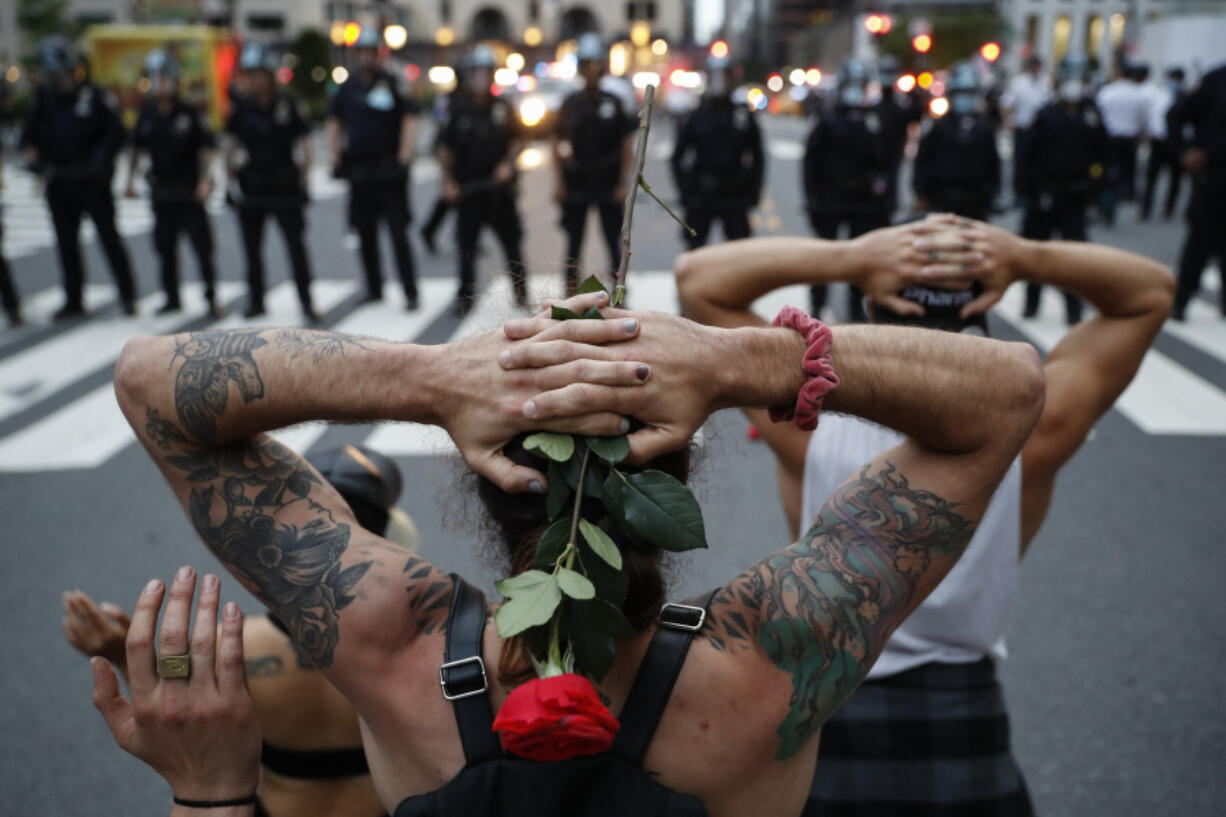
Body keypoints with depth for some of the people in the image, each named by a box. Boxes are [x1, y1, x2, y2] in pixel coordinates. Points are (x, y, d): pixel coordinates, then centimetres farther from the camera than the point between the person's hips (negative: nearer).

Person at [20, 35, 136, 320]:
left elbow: (115, 132, -5)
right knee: (66, 243, 8)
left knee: (109, 237, -1)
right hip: (60, 184, 5)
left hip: (93, 181, -4)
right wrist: (30, 149, -10)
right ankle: (74, 301, 16)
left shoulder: (92, 96, -5)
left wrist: (100, 159, -18)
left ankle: (127, 296, 8)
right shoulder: (44, 99, 8)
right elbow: (31, 131, 11)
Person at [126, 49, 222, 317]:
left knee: (202, 245, -5)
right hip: (161, 190, 4)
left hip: (189, 190, -4)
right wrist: (131, 180, 14)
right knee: (165, 247, 9)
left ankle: (211, 297, 2)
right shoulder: (147, 114, 5)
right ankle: (172, 298, 20)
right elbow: (137, 148, 16)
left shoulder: (189, 114, -7)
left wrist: (205, 180, -14)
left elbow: (206, 148, -5)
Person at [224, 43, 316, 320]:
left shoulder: (287, 106, -3)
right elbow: (231, 144, 12)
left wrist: (302, 176, -3)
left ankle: (306, 301, 2)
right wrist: (230, 177, 6)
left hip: (285, 186, -3)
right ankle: (256, 301, 19)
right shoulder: (242, 108, 4)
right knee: (252, 248, 8)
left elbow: (304, 142, 3)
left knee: (296, 245, -5)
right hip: (251, 188, 3)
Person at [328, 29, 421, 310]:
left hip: (388, 170, -5)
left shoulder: (392, 83, -3)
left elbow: (410, 118, -5)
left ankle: (410, 293, -6)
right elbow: (334, 120, 20)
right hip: (358, 171, 5)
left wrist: (404, 155, -14)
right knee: (366, 235, 10)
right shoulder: (348, 86, 10)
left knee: (398, 233, -8)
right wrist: (336, 154, 9)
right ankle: (374, 288, 20)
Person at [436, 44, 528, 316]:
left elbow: (515, 141, 13)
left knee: (512, 242, 6)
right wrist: (448, 181, -3)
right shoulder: (458, 107, 0)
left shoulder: (502, 107, 5)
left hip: (500, 185, 2)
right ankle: (465, 297, 13)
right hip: (468, 189, -2)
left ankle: (521, 293, 16)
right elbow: (445, 148, 4)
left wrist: (508, 164, -5)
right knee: (467, 245, 2)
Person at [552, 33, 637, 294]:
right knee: (574, 245, 7)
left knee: (615, 243, 2)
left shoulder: (614, 103, 0)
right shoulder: (570, 104, 3)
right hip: (575, 185, 1)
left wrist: (624, 182, -6)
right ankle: (571, 297, 16)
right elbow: (558, 145, 5)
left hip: (608, 185, -1)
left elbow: (627, 145, 1)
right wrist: (559, 183, -2)